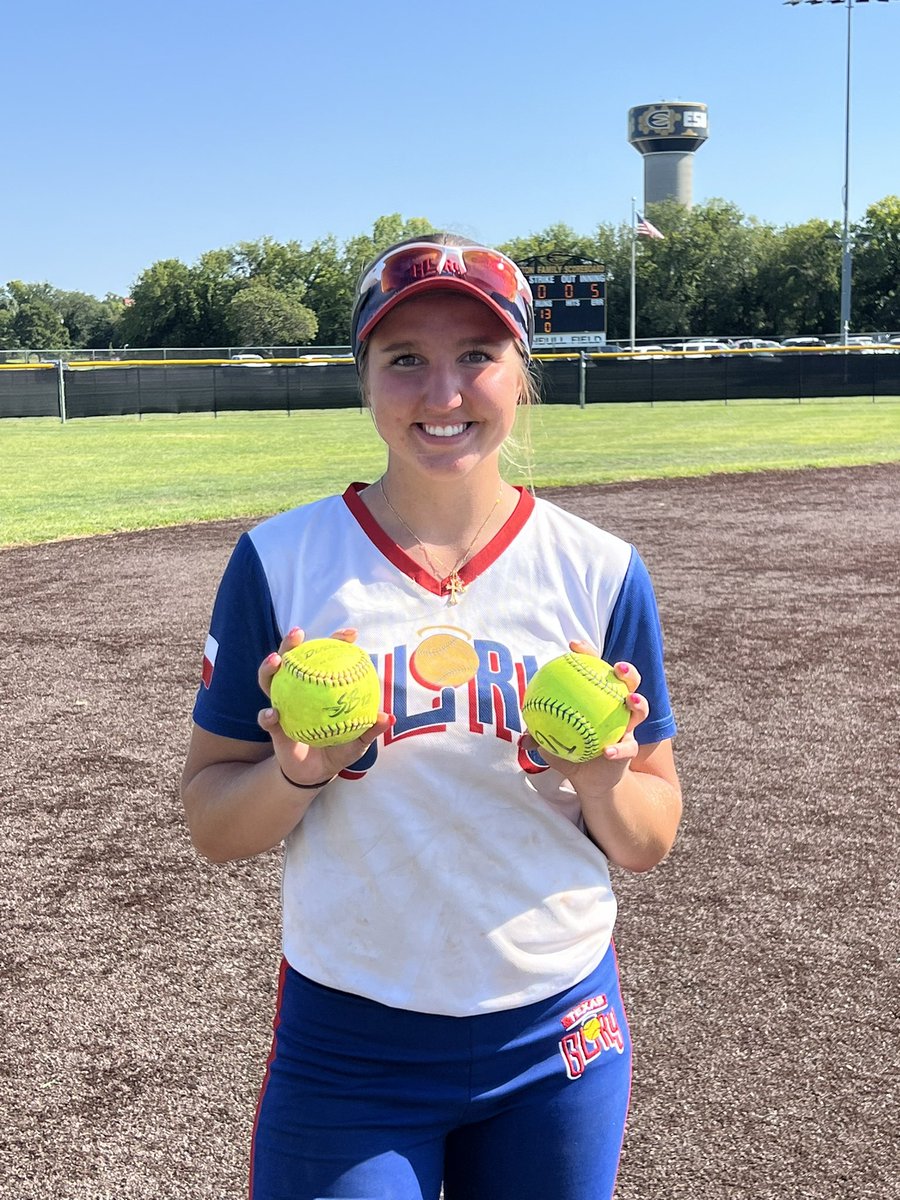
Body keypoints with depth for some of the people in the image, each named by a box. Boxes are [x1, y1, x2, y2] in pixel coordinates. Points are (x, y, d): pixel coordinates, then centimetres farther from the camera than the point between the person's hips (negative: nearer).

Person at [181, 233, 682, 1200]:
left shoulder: (599, 571, -5)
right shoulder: (280, 561, -8)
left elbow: (650, 844, 0)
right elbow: (211, 823, -4)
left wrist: (602, 781, -21)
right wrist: (300, 770, -23)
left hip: (560, 1042, 2)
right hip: (344, 1048, -1)